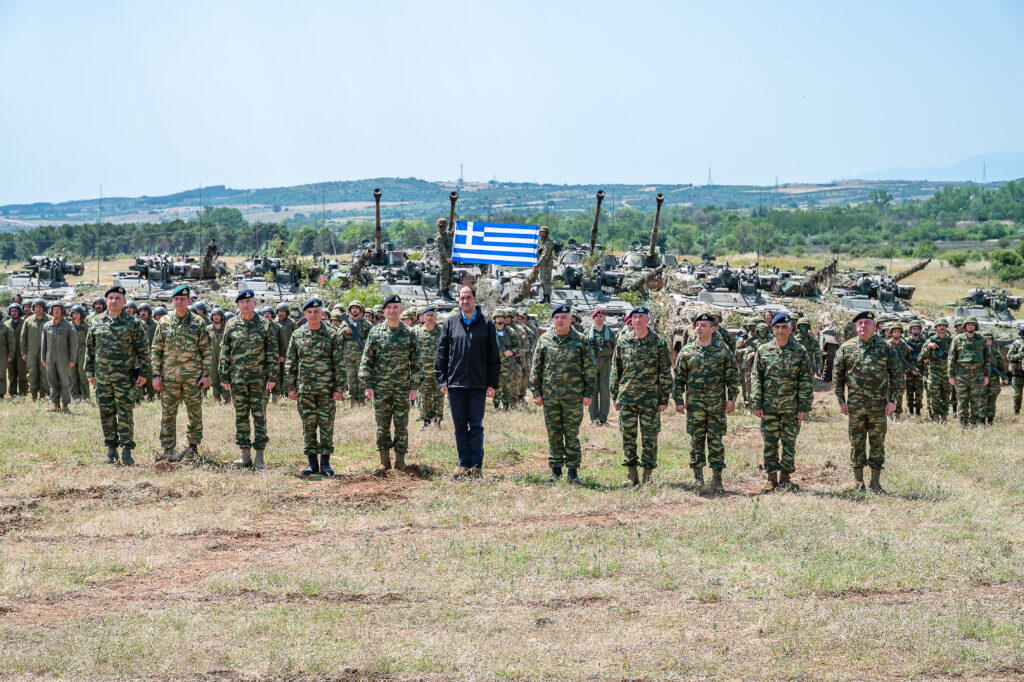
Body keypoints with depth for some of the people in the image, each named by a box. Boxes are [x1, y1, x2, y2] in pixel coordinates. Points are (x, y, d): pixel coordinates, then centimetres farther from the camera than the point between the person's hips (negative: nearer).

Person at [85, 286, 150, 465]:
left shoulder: (133, 323, -1)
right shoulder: (96, 322, 8)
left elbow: (143, 350, 1)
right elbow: (90, 349, 14)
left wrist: (143, 372, -4)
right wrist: (90, 372, 10)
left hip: (125, 377, -3)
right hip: (102, 378, 3)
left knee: (125, 415, -3)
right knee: (106, 415, 7)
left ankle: (126, 450, 1)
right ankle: (111, 449, 16)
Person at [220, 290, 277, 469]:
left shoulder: (264, 325, 2)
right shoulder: (231, 326, 6)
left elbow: (273, 353, 2)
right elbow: (224, 353, 8)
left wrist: (272, 377, -4)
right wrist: (224, 377, 3)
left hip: (259, 379, -2)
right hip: (237, 379, 2)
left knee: (259, 417, -1)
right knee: (241, 417, 5)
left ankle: (259, 456, 4)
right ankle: (245, 455, 11)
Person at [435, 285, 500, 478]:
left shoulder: (486, 324, 4)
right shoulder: (450, 323, 7)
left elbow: (493, 356, 5)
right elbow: (442, 353, 9)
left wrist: (493, 383, 0)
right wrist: (442, 380, 2)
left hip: (478, 384, -2)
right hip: (455, 383, 2)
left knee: (476, 426, 0)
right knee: (460, 425, 4)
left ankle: (476, 466, 4)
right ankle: (464, 465, 10)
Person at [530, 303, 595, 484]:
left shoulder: (580, 340, 2)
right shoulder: (544, 339, 7)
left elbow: (589, 369, 4)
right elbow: (536, 368, 10)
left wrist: (588, 393, -1)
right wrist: (536, 392, 4)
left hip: (573, 395, -2)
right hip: (549, 395, 2)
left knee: (572, 435, 1)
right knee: (553, 435, 7)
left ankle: (573, 470, 8)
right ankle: (555, 469, 16)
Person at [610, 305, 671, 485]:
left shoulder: (659, 343, -1)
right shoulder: (622, 341, 6)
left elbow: (666, 373, 1)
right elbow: (615, 369, 11)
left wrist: (664, 399, -3)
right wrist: (614, 395, 7)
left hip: (650, 399, -2)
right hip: (626, 397, 2)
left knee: (650, 437, 2)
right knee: (628, 436, 5)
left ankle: (648, 475, 10)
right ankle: (631, 475, 12)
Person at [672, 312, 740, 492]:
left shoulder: (723, 350, 3)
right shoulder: (686, 351, 5)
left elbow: (733, 375, 5)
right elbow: (679, 378, 8)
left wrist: (731, 398, -1)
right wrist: (678, 400, 2)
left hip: (717, 404, -1)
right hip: (694, 404, 1)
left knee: (716, 440, 0)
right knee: (696, 439, 4)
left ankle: (717, 477, 4)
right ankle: (697, 476, 13)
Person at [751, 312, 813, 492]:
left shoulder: (800, 351, 1)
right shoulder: (763, 351, 4)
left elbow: (806, 381, 0)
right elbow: (756, 378, 5)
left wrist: (804, 407, -6)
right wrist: (756, 404, -3)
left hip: (791, 407, -1)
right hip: (769, 407, 1)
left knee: (789, 443, 4)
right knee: (769, 443, 3)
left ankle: (785, 477, 14)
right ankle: (772, 478, 11)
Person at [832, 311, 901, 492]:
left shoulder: (885, 347, 2)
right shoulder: (846, 348, 4)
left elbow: (896, 374, 4)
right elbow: (837, 374, 8)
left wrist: (892, 400, -2)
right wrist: (841, 400, 3)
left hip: (879, 405, -1)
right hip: (855, 405, 1)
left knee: (878, 443, 2)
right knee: (856, 443, 6)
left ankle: (876, 482, 9)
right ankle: (858, 481, 15)